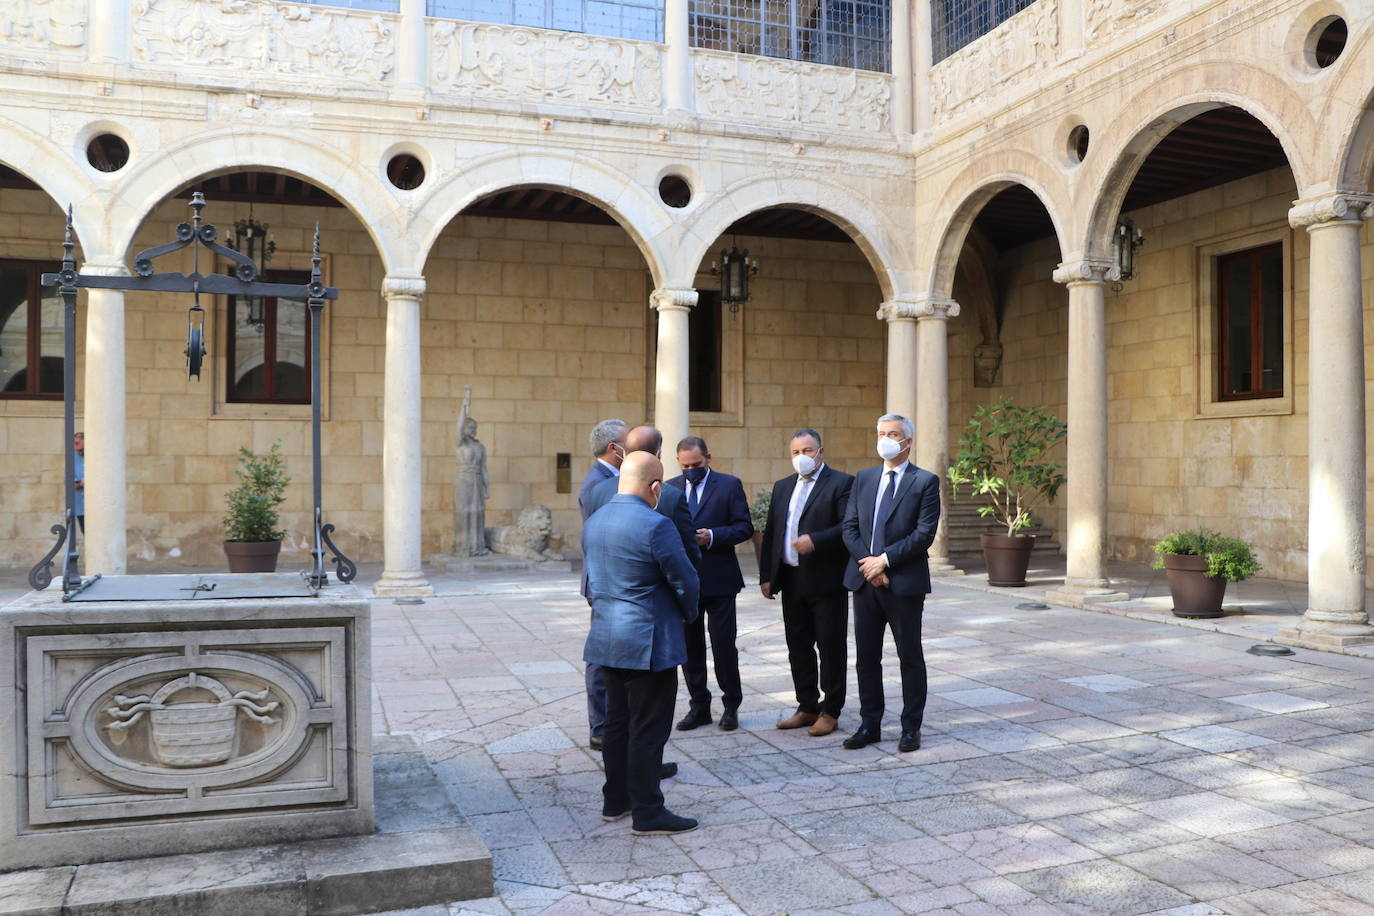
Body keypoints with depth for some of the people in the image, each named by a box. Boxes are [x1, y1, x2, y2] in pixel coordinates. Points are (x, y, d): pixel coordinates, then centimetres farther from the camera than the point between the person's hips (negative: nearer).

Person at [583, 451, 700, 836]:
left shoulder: (594, 522, 6)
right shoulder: (655, 526, -19)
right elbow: (685, 581, -13)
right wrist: (687, 613, 6)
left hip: (606, 639, 8)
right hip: (649, 643, -8)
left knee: (618, 722, 18)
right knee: (648, 729, 1)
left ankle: (615, 800, 28)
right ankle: (647, 813, 8)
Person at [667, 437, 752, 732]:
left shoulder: (729, 485, -1)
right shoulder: (670, 488, 10)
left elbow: (744, 527, -4)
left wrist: (712, 536, -18)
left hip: (718, 580, -3)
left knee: (724, 644, 1)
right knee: (689, 645, 9)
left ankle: (731, 705, 17)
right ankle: (699, 706, 20)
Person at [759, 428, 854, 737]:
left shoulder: (841, 483, -4)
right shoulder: (782, 486, 15)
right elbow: (770, 534, 15)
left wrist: (815, 540, -23)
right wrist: (766, 576, 8)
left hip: (826, 582, -6)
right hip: (791, 581, 6)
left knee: (831, 647, 2)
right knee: (798, 647, 12)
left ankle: (830, 711, 12)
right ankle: (807, 708, 23)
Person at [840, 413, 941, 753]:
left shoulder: (925, 481, -3)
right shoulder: (863, 479, 11)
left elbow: (924, 533, -11)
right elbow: (850, 527, 6)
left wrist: (885, 560, -16)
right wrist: (867, 563, -9)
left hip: (904, 583, -4)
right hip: (864, 581, 5)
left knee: (910, 657, 6)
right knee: (866, 657, 10)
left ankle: (911, 728, 16)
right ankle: (870, 724, 20)